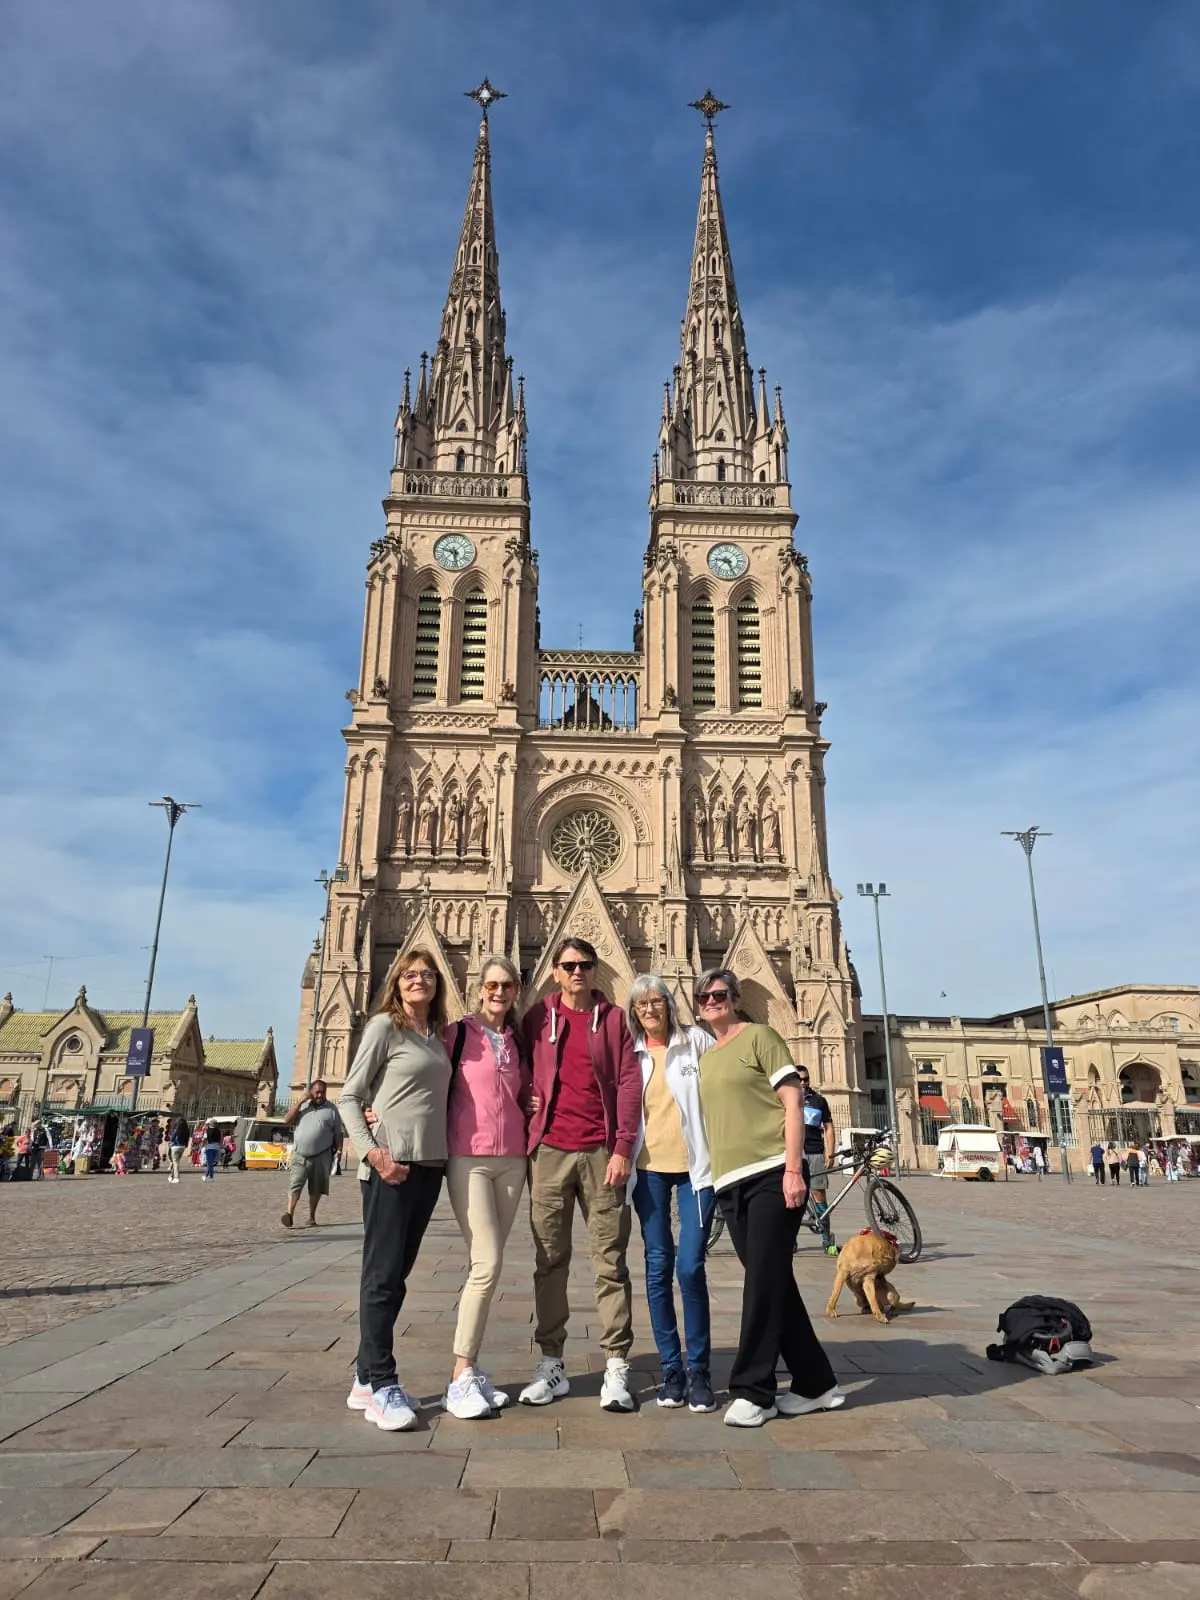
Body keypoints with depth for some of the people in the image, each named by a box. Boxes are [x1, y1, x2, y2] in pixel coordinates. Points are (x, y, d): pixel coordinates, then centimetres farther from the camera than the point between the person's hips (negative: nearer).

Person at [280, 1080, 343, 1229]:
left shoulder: (331, 1109, 2)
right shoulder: (302, 1105, 8)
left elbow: (337, 1133, 4)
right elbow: (287, 1121, -3)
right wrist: (301, 1101, -8)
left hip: (321, 1156, 0)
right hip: (300, 1155, 1)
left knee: (316, 1188, 8)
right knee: (294, 1185, -13)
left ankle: (312, 1217, 18)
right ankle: (289, 1213, -22)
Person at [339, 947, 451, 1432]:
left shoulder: (438, 1036, 13)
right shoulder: (384, 1026, -5)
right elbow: (348, 1098, -7)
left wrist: (446, 1155, 7)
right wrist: (372, 1152, -18)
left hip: (429, 1167, 7)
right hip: (391, 1166, -7)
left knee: (396, 1274, 12)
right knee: (382, 1275, -3)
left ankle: (365, 1381, 21)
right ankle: (381, 1385, 3)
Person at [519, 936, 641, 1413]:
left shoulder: (613, 1018, 5)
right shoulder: (538, 1017, 8)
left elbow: (629, 1083, 1)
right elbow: (524, 1078, 11)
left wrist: (623, 1147, -7)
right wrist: (527, 1135, 0)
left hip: (601, 1152, -1)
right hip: (549, 1150, 1)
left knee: (610, 1261, 2)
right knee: (550, 1261, 7)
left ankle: (616, 1366, 9)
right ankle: (551, 1363, 17)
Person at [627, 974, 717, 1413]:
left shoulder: (696, 1041, 0)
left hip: (695, 1166, -2)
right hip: (649, 1168, 2)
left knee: (690, 1268, -6)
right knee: (658, 1269, 5)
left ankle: (699, 1370, 9)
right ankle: (671, 1368, 17)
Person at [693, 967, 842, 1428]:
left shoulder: (758, 1037, -1)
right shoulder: (704, 1059, 17)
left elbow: (793, 1102, -7)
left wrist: (793, 1170, -14)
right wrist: (708, 1179, 14)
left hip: (772, 1174, -6)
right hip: (730, 1183, 6)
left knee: (764, 1283, -5)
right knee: (774, 1285, 10)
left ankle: (752, 1391, 4)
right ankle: (816, 1384, 21)